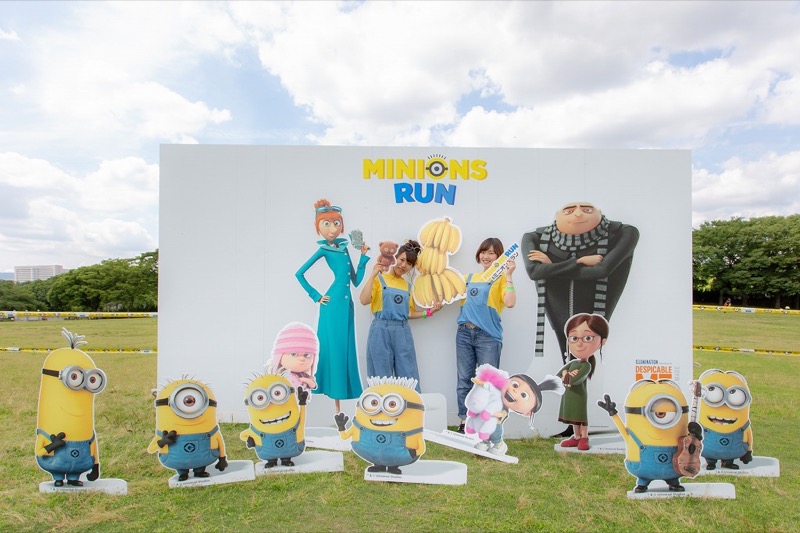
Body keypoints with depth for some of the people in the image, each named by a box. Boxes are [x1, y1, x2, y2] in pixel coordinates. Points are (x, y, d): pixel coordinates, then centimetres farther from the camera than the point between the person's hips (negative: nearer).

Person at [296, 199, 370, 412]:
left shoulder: (344, 248, 14)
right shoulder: (324, 250, -2)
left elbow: (356, 280, 14)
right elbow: (299, 274, -4)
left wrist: (363, 256, 12)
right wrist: (316, 296, -4)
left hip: (346, 302, 6)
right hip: (333, 303, -6)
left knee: (346, 349, 8)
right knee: (333, 348, -2)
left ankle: (341, 402, 18)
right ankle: (337, 408, 8)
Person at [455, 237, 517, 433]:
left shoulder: (501, 278, 1)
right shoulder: (470, 277, 15)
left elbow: (510, 303, -16)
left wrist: (508, 276, -16)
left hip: (488, 336, -4)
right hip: (465, 333, 5)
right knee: (464, 380, 9)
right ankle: (464, 421, 21)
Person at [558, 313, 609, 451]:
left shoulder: (586, 366, -18)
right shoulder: (572, 363, 4)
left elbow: (575, 380, -29)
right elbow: (558, 375, 1)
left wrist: (566, 378, -12)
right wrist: (565, 374, -20)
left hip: (579, 396, -7)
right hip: (569, 396, 7)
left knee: (582, 417, 5)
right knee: (574, 418, 15)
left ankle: (584, 438, 17)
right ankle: (576, 437, 25)